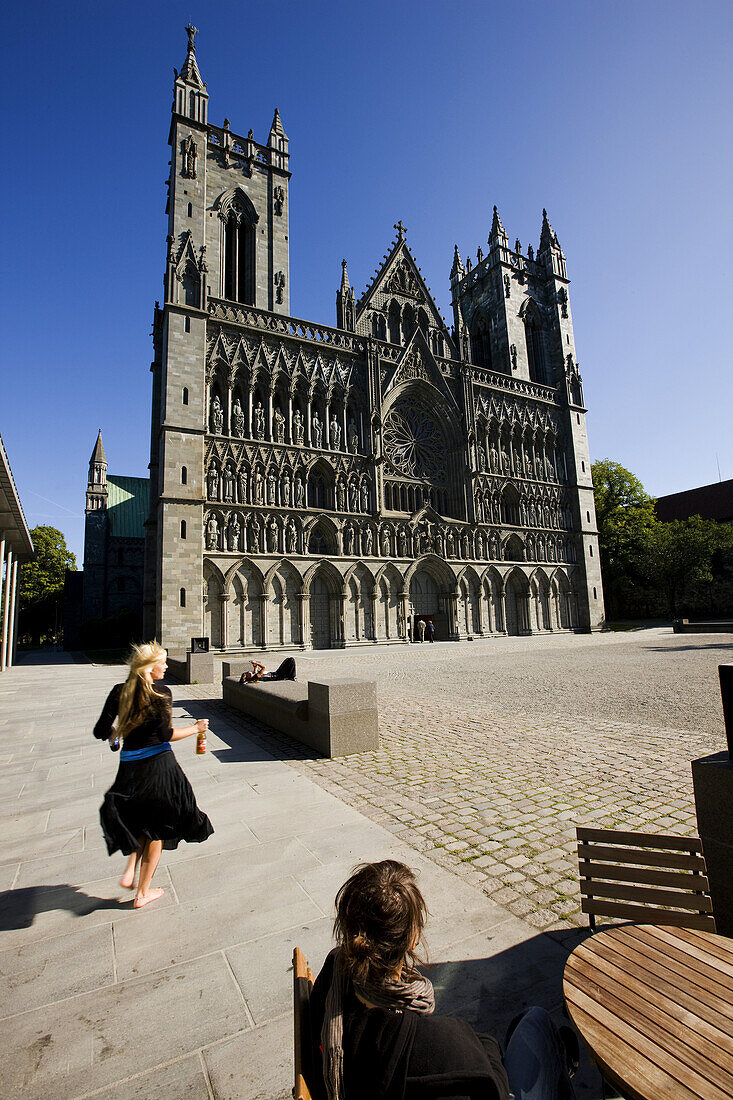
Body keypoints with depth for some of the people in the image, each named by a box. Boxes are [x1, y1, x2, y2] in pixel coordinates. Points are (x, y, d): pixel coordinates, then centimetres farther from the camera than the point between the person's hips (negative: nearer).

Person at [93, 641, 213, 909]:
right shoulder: (161, 694, -13)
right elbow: (164, 734, -17)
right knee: (156, 828, 14)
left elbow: (101, 731, -2)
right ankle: (143, 893, 23)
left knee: (140, 820, 30)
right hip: (158, 764, -5)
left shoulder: (119, 692, 1)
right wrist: (196, 728, -4)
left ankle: (129, 872, 15)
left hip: (129, 765, 5)